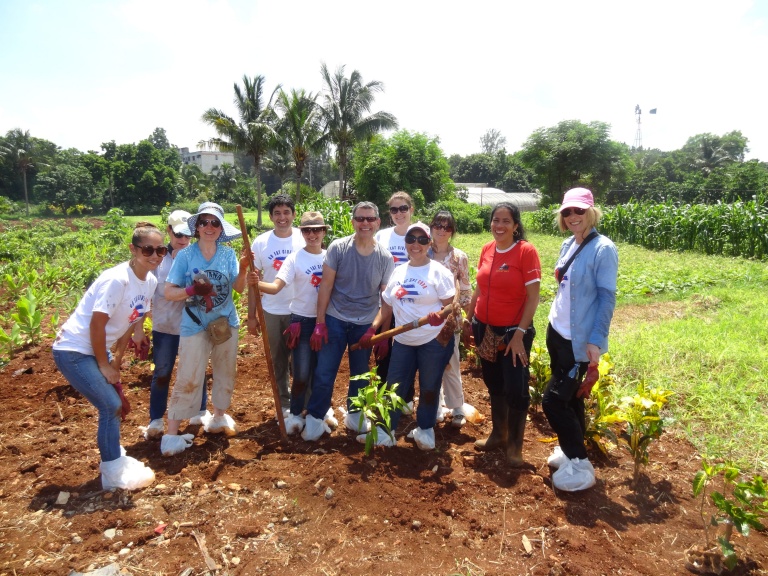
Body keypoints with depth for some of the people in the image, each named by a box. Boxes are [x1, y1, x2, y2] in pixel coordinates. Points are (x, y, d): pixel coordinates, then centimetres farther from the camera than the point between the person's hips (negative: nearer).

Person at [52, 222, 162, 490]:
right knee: (111, 406, -7)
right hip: (73, 350, -8)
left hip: (97, 348, 8)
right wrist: (104, 366, -14)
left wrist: (116, 359, 9)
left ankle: (114, 457, 33)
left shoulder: (151, 281, -3)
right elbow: (96, 325, -24)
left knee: (116, 403, 13)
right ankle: (114, 474, 8)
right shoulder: (117, 279, -27)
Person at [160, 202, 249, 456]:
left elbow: (239, 287, -10)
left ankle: (218, 417, 39)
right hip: (195, 326, -3)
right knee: (188, 379, -3)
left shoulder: (228, 254, -1)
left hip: (226, 322, 4)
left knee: (225, 372, 17)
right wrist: (192, 290, -25)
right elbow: (169, 293, -8)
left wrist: (243, 269, -26)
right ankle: (171, 434, 9)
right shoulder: (185, 255, -8)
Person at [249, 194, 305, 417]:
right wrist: (251, 315, 1)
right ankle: (284, 403, 30)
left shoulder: (305, 240, -6)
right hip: (271, 312, 2)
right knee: (278, 360, 13)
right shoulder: (260, 242, -2)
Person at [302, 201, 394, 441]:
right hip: (335, 320, -2)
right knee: (324, 373, 0)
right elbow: (325, 286, -7)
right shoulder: (337, 248, -9)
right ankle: (314, 419, 18)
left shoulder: (385, 258, -5)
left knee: (360, 374, 15)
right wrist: (320, 323, -9)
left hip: (366, 324, 2)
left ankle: (354, 414, 36)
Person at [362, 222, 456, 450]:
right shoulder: (397, 272, 9)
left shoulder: (438, 271, -7)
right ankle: (385, 431, 21)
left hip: (434, 340, -4)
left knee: (429, 388, 9)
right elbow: (387, 306, 11)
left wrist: (440, 315, -34)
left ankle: (425, 429, 29)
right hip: (403, 341, 5)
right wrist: (371, 330, 2)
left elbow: (451, 306, -12)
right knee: (394, 387, 9)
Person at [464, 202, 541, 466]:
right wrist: (468, 321, 12)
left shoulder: (526, 251, -13)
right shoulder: (487, 250, 3)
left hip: (513, 331, -5)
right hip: (485, 329, 6)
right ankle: (498, 435, 37)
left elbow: (533, 297, -14)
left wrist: (520, 333, -17)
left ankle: (515, 445, 23)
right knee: (494, 385, 18)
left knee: (516, 389, 3)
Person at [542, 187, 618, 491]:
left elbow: (607, 298, -17)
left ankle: (580, 466, 11)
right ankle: (570, 450, 34)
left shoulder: (602, 248, -16)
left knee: (553, 400, -5)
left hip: (579, 340, -7)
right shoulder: (567, 245, 6)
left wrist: (596, 341, -20)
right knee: (570, 397, 18)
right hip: (557, 332, 8)